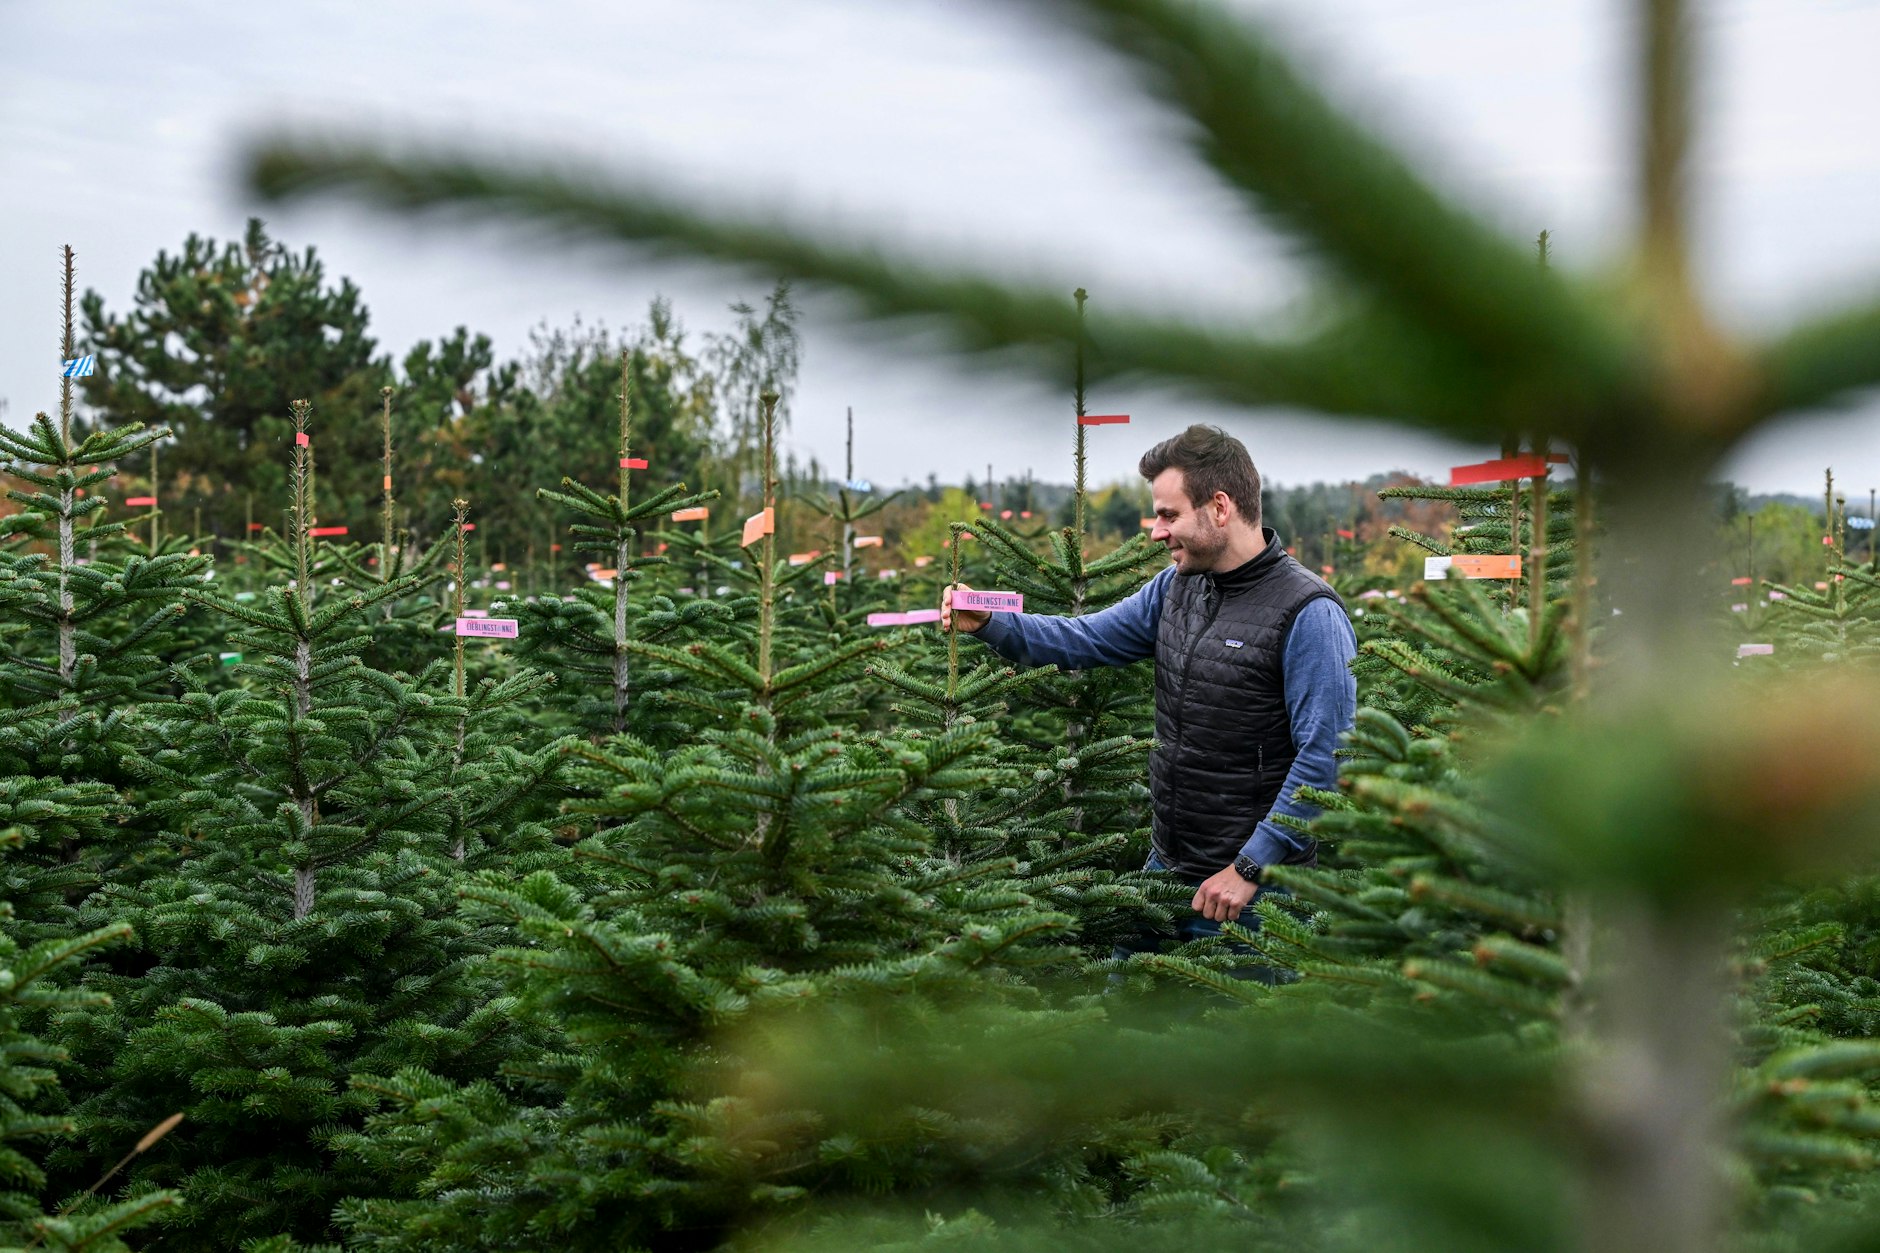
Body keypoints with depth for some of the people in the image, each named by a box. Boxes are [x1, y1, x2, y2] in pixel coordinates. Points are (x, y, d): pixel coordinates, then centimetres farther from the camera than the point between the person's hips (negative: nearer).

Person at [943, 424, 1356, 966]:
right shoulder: (1177, 585, 7)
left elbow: (1325, 757, -21)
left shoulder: (1309, 614, -18)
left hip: (1251, 885, -8)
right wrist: (988, 623, -3)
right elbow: (1087, 639, 12)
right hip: (1166, 864, 8)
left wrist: (1251, 867, -20)